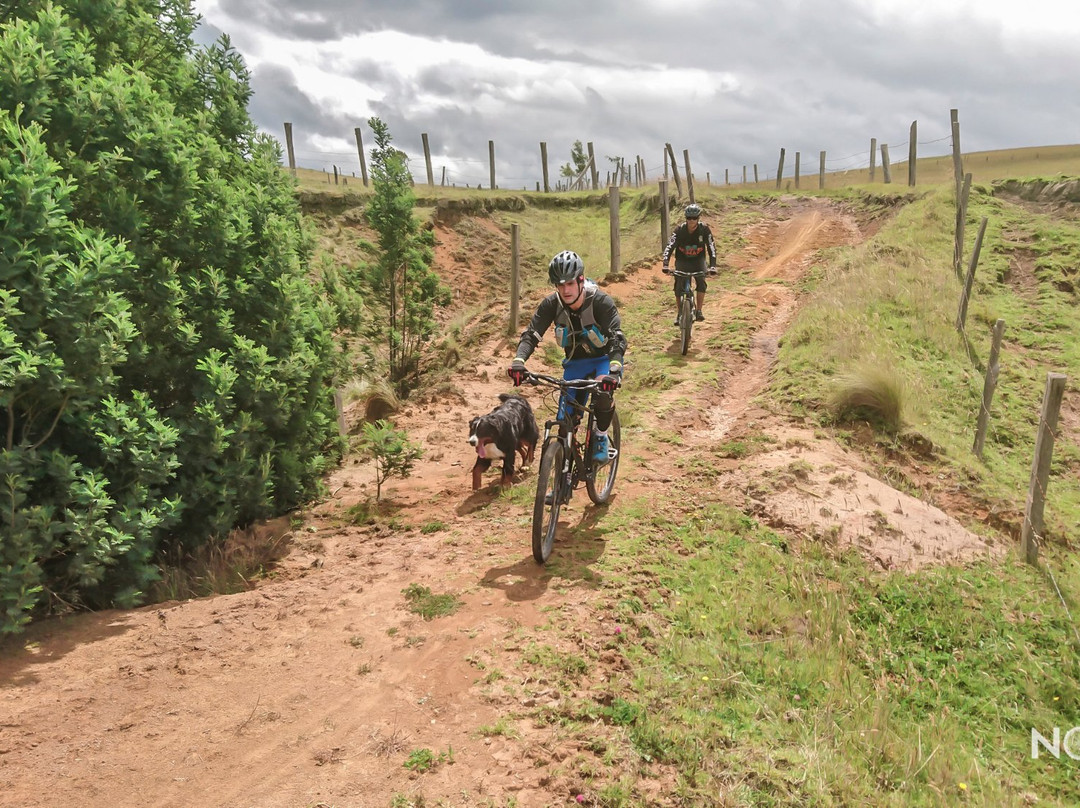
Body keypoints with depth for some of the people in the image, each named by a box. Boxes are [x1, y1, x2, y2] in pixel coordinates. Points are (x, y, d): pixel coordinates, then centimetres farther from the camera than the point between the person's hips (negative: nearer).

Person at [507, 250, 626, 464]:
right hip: (575, 362, 3)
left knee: (603, 393, -34)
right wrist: (518, 361, -43)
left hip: (605, 359, -3)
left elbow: (617, 338, -36)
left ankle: (601, 437, -8)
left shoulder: (600, 301, -27)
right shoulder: (551, 304, -18)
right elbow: (531, 334, -22)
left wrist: (614, 371, -54)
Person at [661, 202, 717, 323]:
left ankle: (699, 310, -15)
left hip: (698, 260, 0)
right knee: (679, 286, -13)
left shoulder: (704, 229, -17)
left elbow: (711, 247, -20)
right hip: (682, 260, 0)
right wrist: (666, 264, -40)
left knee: (701, 281, -25)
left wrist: (712, 266, -34)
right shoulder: (679, 230, -18)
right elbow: (670, 246, -25)